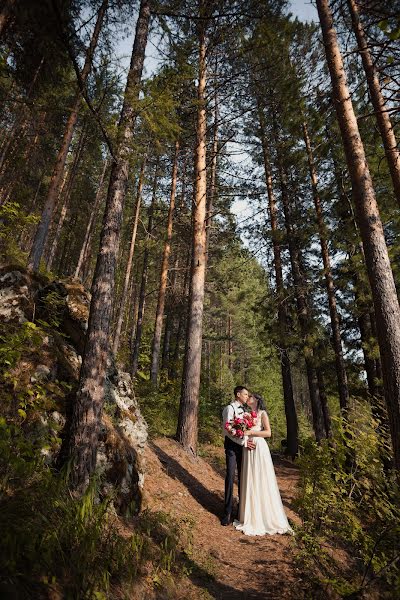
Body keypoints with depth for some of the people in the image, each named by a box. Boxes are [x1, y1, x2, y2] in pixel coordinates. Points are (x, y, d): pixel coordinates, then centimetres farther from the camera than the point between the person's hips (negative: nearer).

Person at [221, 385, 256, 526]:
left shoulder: (243, 409, 12)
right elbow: (227, 431, -18)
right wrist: (244, 442, -18)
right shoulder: (229, 409, -12)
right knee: (230, 476, -6)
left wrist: (247, 442, -1)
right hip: (232, 445, -7)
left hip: (244, 445, 7)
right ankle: (228, 512, 5)